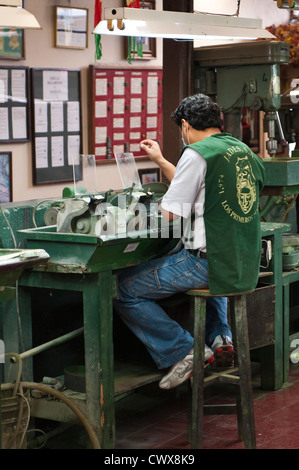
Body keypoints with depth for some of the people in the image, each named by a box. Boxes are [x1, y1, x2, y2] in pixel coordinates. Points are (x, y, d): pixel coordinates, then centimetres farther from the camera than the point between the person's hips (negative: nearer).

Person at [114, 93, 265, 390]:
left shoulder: (197, 153, -13)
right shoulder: (244, 151, 13)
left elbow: (169, 213, -13)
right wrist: (160, 161, 32)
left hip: (209, 263, -9)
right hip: (246, 266, 9)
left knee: (124, 288, -1)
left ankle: (183, 351, -2)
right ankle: (220, 336, 26)